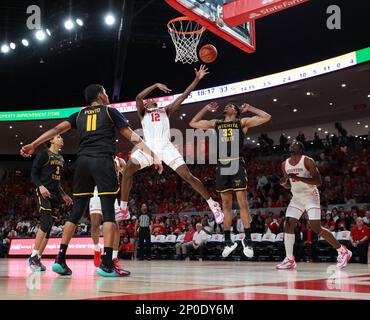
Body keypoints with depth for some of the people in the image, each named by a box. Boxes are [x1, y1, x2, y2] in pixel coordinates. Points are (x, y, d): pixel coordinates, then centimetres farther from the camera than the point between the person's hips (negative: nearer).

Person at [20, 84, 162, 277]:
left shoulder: (79, 114, 23)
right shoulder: (110, 111, 13)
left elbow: (58, 129, 11)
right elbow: (132, 137, 7)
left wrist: (34, 145, 9)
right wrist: (153, 155, 5)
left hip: (83, 161, 5)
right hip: (103, 160, -4)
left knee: (77, 211, 9)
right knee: (108, 211, -6)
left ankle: (60, 260, 4)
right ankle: (106, 264, -14)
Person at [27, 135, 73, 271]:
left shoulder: (61, 158, 20)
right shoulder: (44, 154, -2)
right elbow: (33, 174, -7)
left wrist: (63, 195, 20)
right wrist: (40, 186, -24)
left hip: (55, 195, 8)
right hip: (43, 193, -8)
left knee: (49, 228, 2)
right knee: (46, 223, -21)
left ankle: (38, 259, 6)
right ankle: (33, 257, -15)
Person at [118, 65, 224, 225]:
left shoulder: (166, 110, 27)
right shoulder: (142, 113, 23)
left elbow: (183, 96, 22)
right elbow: (138, 97, 3)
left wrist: (197, 79, 16)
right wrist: (156, 85, -5)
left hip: (166, 146, 0)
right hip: (149, 146, 0)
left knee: (187, 176, -8)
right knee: (127, 170, -20)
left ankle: (213, 205, 0)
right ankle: (123, 208, -11)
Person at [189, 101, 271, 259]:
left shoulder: (242, 122, 9)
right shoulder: (215, 123, 18)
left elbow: (266, 117, 4)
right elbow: (193, 123, 24)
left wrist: (249, 108, 11)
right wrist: (206, 108, 23)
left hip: (237, 165, -3)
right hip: (222, 166, 4)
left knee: (243, 202, -6)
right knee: (226, 205, 6)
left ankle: (247, 240, 0)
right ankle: (228, 242, 11)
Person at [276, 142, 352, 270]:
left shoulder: (307, 161, -13)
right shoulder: (285, 164, 6)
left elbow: (318, 181, -21)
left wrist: (298, 177, -29)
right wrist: (283, 182, -8)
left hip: (310, 196, -6)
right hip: (296, 198, 6)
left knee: (316, 228, -14)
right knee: (288, 225, -7)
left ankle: (343, 251, 1)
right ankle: (289, 260, 1)